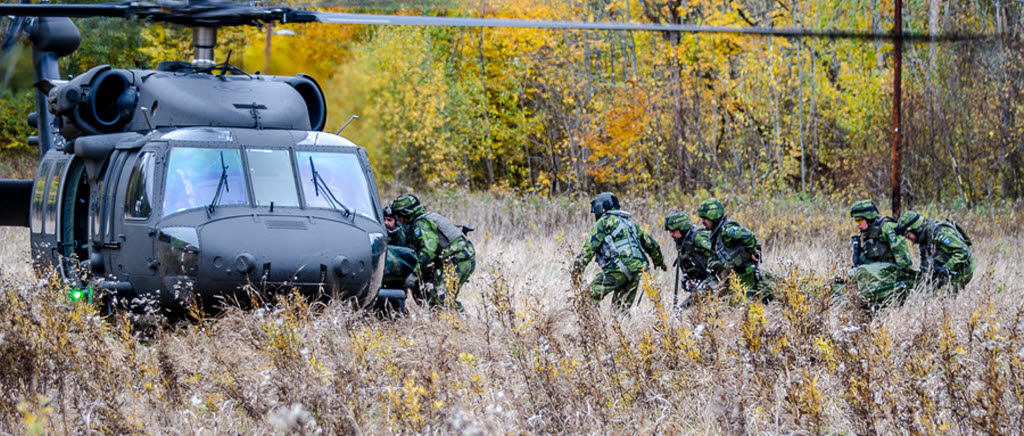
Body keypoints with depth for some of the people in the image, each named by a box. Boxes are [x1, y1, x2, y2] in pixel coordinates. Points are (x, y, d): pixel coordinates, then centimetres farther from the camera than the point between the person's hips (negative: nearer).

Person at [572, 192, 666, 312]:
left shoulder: (605, 221, 5)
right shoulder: (629, 222, 28)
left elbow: (590, 247, -6)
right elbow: (650, 244, 34)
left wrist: (576, 270, -9)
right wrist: (660, 261, 52)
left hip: (618, 268, -7)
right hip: (636, 270, 7)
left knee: (592, 295, -6)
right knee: (622, 308, 11)